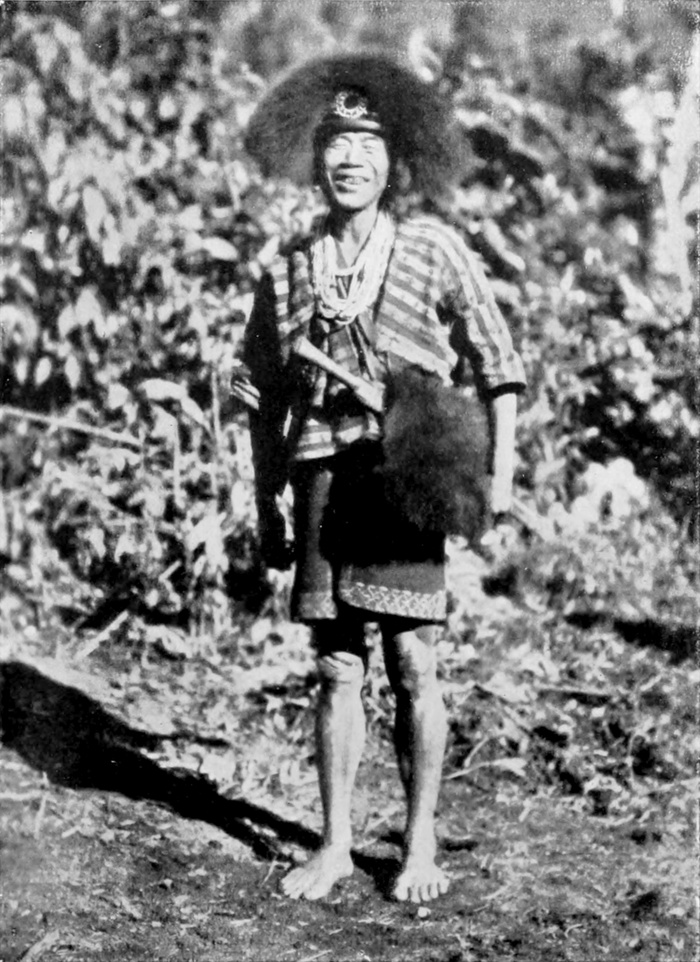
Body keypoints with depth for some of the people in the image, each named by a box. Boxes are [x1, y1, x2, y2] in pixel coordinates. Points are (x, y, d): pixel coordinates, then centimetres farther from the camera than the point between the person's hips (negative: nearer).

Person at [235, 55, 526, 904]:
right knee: (336, 670, 7)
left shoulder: (432, 247, 2)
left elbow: (496, 362, 5)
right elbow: (264, 397, 16)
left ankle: (420, 844, 11)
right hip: (321, 475, 3)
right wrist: (266, 510, 14)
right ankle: (335, 844, 17)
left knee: (411, 665, -2)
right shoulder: (287, 269, 10)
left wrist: (501, 469, -2)